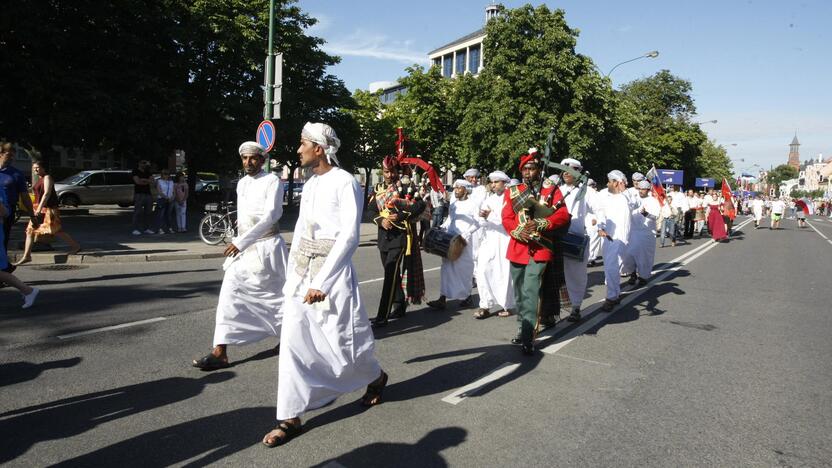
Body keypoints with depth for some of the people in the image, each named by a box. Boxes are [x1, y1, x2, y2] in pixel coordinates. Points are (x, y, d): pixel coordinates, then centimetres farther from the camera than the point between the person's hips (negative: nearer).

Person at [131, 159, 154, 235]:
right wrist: (147, 182, -1)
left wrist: (143, 180, -11)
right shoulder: (135, 171, 2)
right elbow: (137, 181, -12)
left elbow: (151, 180, 3)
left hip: (148, 194, 6)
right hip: (139, 194, -6)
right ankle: (135, 229, -9)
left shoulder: (148, 172, 18)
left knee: (148, 212, 6)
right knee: (137, 212, -9)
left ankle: (147, 228, 13)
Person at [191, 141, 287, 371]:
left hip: (266, 246, -6)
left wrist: (241, 242, -23)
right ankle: (220, 352, -4)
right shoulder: (241, 183, 11)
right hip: (243, 247, 6)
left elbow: (271, 216, -21)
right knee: (230, 292, -5)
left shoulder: (273, 181, -11)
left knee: (277, 294, 7)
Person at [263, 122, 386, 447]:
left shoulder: (345, 183, -11)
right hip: (302, 270, 7)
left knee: (342, 341, 4)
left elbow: (349, 238, -16)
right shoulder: (310, 184, 13)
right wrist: (292, 272, 11)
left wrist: (322, 282, -19)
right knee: (293, 340, 1)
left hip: (332, 270, -7)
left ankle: (375, 377, 36)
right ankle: (290, 418, 9)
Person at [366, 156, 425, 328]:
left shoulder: (406, 186, -5)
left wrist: (400, 216, -19)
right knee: (392, 273, 14)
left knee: (390, 274, -13)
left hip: (400, 235, -6)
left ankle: (382, 316, -13)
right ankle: (400, 306, 29)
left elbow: (420, 205, -11)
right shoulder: (378, 189, 11)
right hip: (384, 235, 6)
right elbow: (372, 210, 9)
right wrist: (381, 220, -11)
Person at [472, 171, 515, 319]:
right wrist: (482, 217, -14)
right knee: (482, 271, -6)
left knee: (503, 273, 0)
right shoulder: (488, 200, 14)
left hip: (504, 241, -4)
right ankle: (485, 305, 0)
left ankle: (506, 305, 14)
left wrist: (489, 218, -20)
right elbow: (481, 222, 8)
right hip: (488, 241, 4)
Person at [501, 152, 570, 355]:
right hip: (517, 248, 4)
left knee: (530, 292, -13)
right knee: (519, 292, 13)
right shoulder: (512, 192, 11)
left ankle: (528, 337, -10)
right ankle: (523, 327, 29)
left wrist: (540, 224, -22)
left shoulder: (552, 190, 4)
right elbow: (506, 218, 3)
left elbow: (563, 215, -7)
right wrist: (518, 231, -18)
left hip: (539, 248, -4)